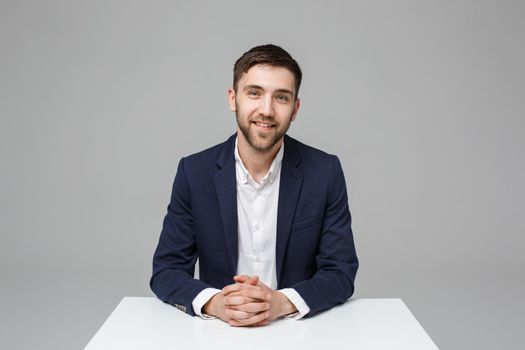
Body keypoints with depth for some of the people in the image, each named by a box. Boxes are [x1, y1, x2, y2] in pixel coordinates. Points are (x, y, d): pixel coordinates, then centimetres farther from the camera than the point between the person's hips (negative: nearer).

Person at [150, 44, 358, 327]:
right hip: (219, 331, 0)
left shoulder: (325, 172, -6)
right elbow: (165, 271, -3)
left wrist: (281, 302, -23)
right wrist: (215, 303, -23)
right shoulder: (194, 172, -5)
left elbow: (341, 273, -5)